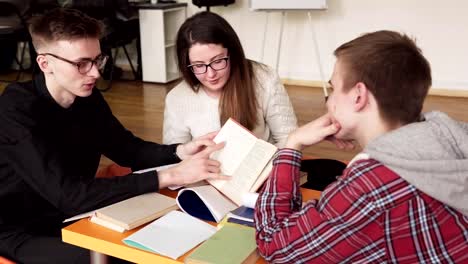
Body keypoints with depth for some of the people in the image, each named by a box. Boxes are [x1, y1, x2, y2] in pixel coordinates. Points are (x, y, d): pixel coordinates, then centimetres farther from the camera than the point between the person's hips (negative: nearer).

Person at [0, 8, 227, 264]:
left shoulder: (88, 97, -3)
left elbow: (127, 148, 7)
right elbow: (68, 195, -34)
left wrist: (179, 152, -13)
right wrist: (168, 176, -37)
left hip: (72, 218, 6)